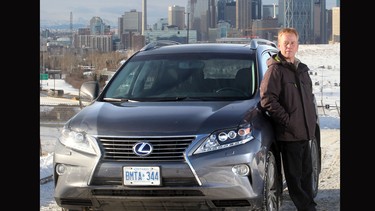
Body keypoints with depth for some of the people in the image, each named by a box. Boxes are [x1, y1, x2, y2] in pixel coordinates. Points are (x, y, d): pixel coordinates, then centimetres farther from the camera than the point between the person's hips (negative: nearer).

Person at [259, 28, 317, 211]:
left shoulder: (302, 70, 16)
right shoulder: (275, 69, -8)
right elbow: (267, 99, -16)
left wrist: (312, 119, 12)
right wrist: (287, 121, -18)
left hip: (305, 132, 8)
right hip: (288, 134, -8)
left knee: (306, 172, 14)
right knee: (294, 175, -3)